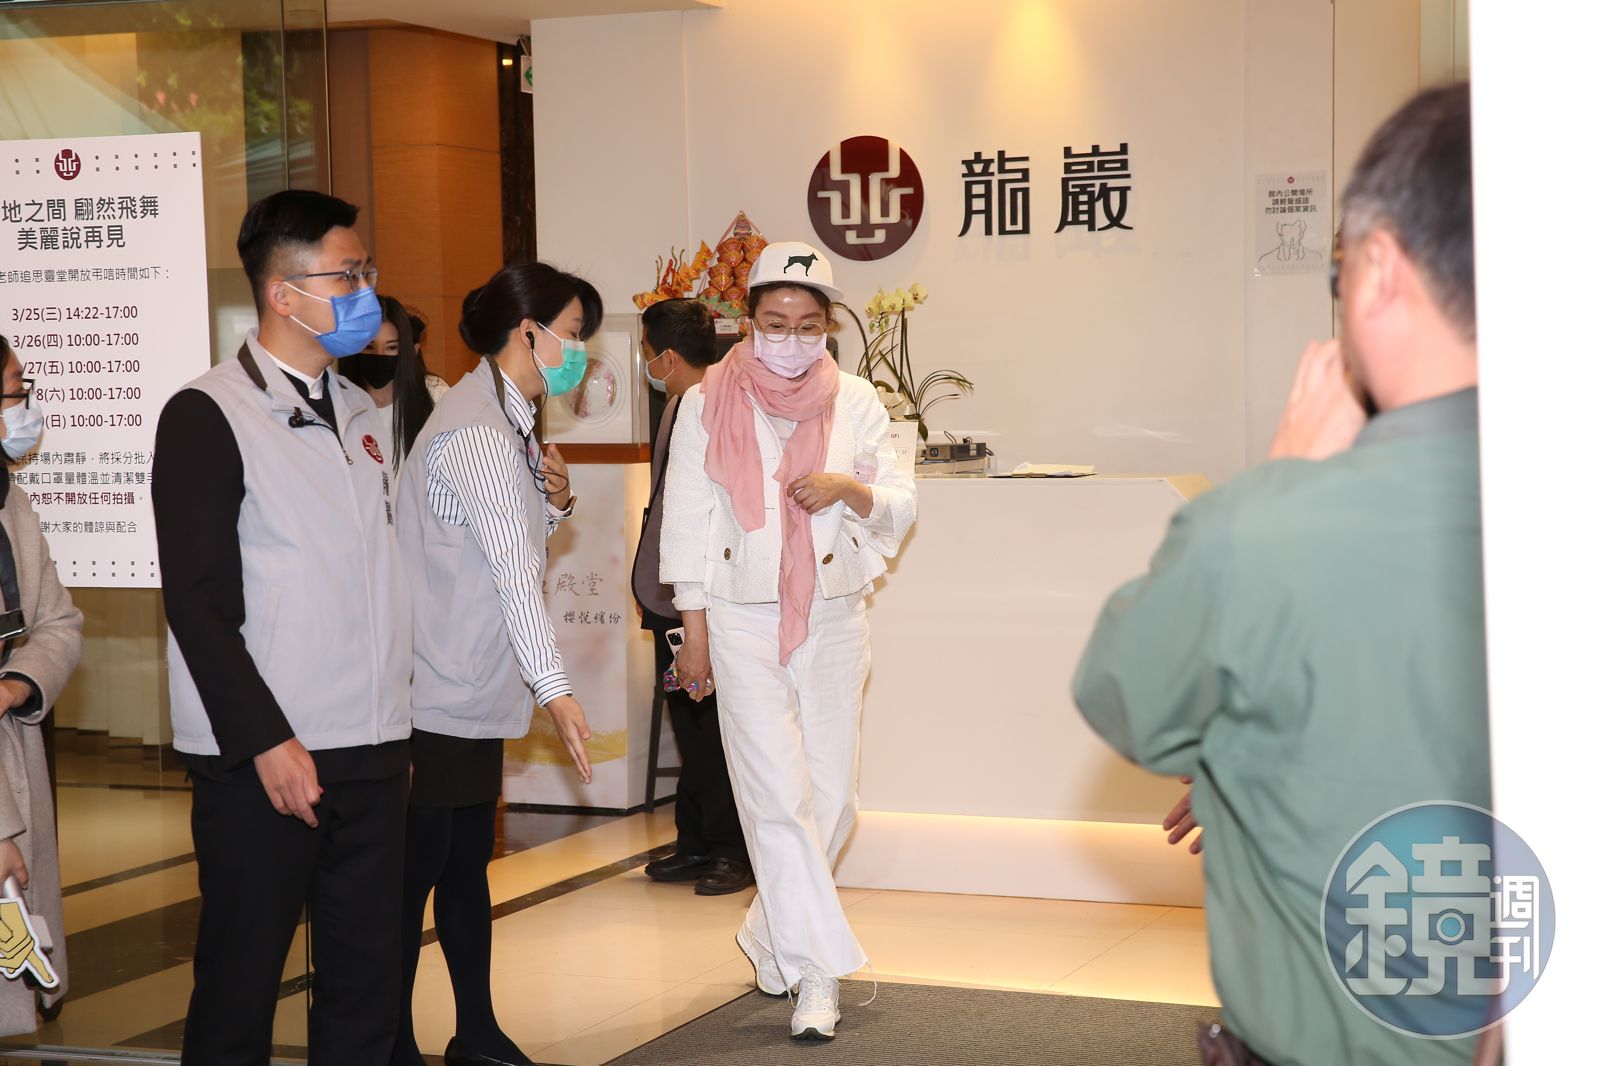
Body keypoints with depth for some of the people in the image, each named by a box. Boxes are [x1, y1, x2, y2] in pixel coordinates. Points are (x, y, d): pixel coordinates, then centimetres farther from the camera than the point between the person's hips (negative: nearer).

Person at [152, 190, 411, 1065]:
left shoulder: (361, 414, 16)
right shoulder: (206, 417, -6)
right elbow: (197, 602, -12)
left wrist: (399, 713, 14)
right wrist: (265, 740, -16)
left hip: (371, 752, 6)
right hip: (263, 760, -6)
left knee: (367, 977, 9)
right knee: (240, 985, 2)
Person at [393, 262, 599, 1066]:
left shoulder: (507, 420, 15)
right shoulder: (477, 431, -17)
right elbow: (514, 569, -21)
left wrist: (552, 501, 1)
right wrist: (555, 689, -22)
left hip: (472, 690, 10)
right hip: (443, 694, -10)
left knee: (467, 863, 14)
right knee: (416, 870, -3)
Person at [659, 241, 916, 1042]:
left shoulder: (855, 403, 5)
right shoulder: (708, 405, 0)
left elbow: (901, 508, 7)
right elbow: (688, 524, 2)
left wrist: (851, 489, -15)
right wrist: (694, 633, -1)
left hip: (834, 620, 3)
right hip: (744, 621, -3)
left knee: (830, 795, 6)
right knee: (778, 797, -10)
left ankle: (770, 937, 27)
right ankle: (817, 971, -7)